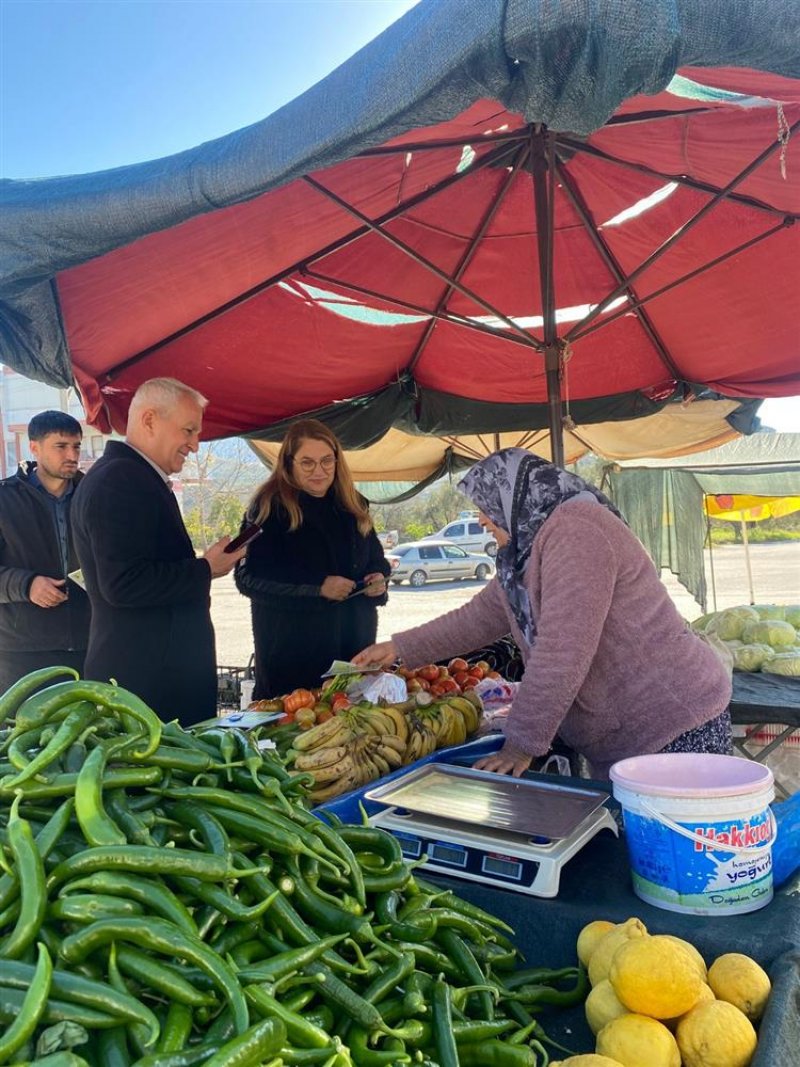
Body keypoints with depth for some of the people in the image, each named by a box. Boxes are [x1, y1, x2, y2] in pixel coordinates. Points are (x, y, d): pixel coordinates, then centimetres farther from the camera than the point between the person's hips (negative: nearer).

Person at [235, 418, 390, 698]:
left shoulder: (352, 505, 10)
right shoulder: (269, 507, -7)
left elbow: (376, 558, 21)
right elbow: (248, 577, -13)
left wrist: (378, 578, -3)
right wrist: (317, 587, -20)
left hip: (354, 643, 5)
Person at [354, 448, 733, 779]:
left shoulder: (575, 529, -21)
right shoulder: (526, 552, 8)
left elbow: (563, 653, -26)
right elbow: (478, 617, 19)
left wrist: (522, 743, -20)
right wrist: (400, 649, 21)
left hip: (677, 728, -9)